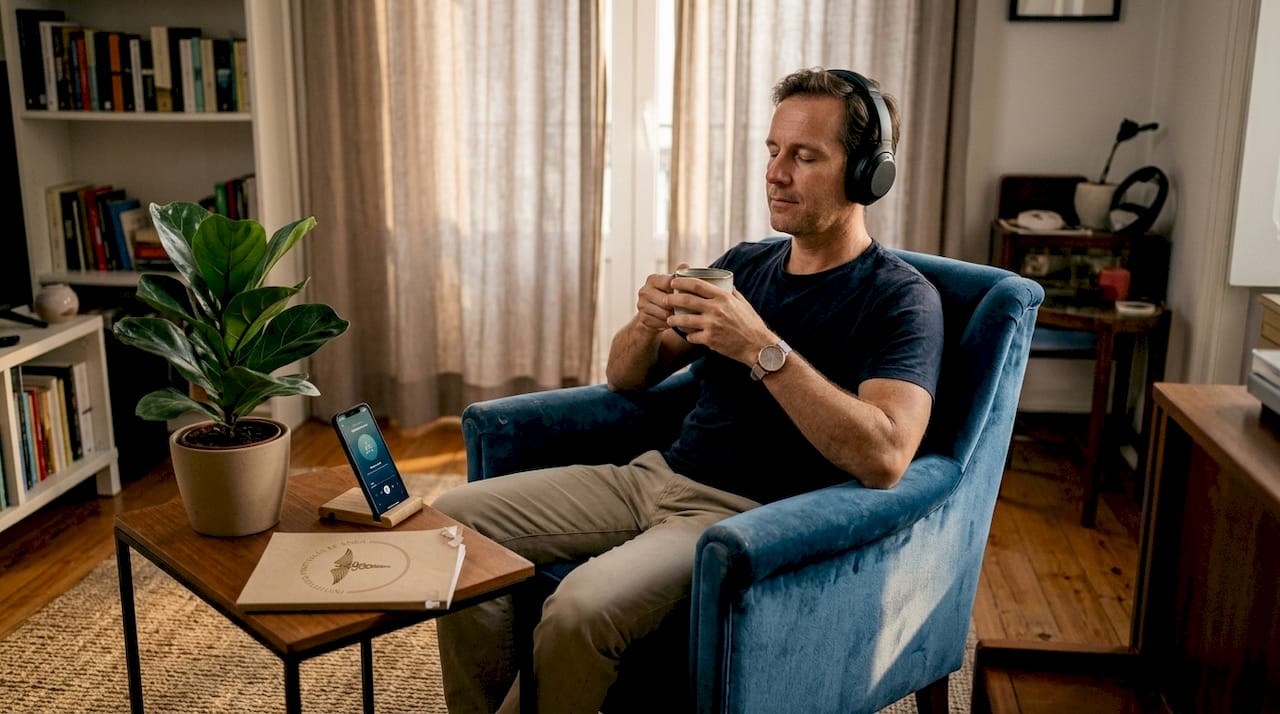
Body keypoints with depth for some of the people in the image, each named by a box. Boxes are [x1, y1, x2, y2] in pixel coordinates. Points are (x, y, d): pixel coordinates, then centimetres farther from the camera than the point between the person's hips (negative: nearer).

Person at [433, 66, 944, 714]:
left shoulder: (900, 299, -8)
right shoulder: (743, 264, 12)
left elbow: (884, 457, -24)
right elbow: (625, 378, 16)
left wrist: (763, 347, -28)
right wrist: (648, 324, -8)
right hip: (656, 475, 7)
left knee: (579, 609, -32)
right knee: (454, 519, -3)